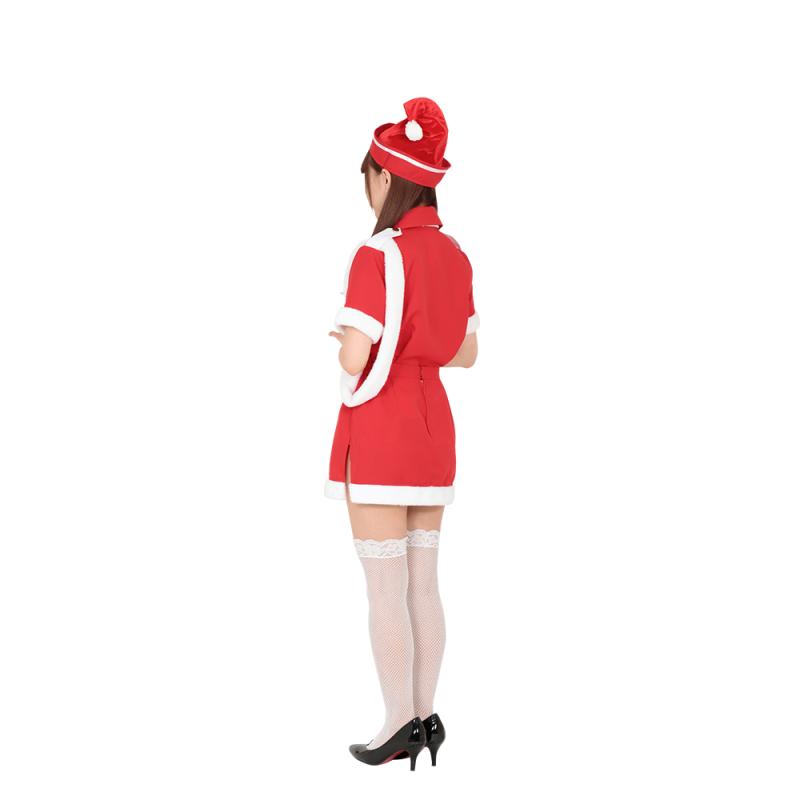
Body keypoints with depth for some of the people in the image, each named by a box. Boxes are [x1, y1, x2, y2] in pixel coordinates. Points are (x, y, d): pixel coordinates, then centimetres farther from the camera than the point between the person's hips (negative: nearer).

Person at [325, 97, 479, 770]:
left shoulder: (377, 256, -15)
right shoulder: (455, 256, 8)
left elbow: (354, 361, -19)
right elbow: (466, 354, 14)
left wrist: (347, 337, 3)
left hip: (378, 429, -7)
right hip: (433, 427, 7)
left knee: (386, 588, 0)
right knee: (424, 584, 12)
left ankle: (400, 725, 7)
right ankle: (425, 717, 19)